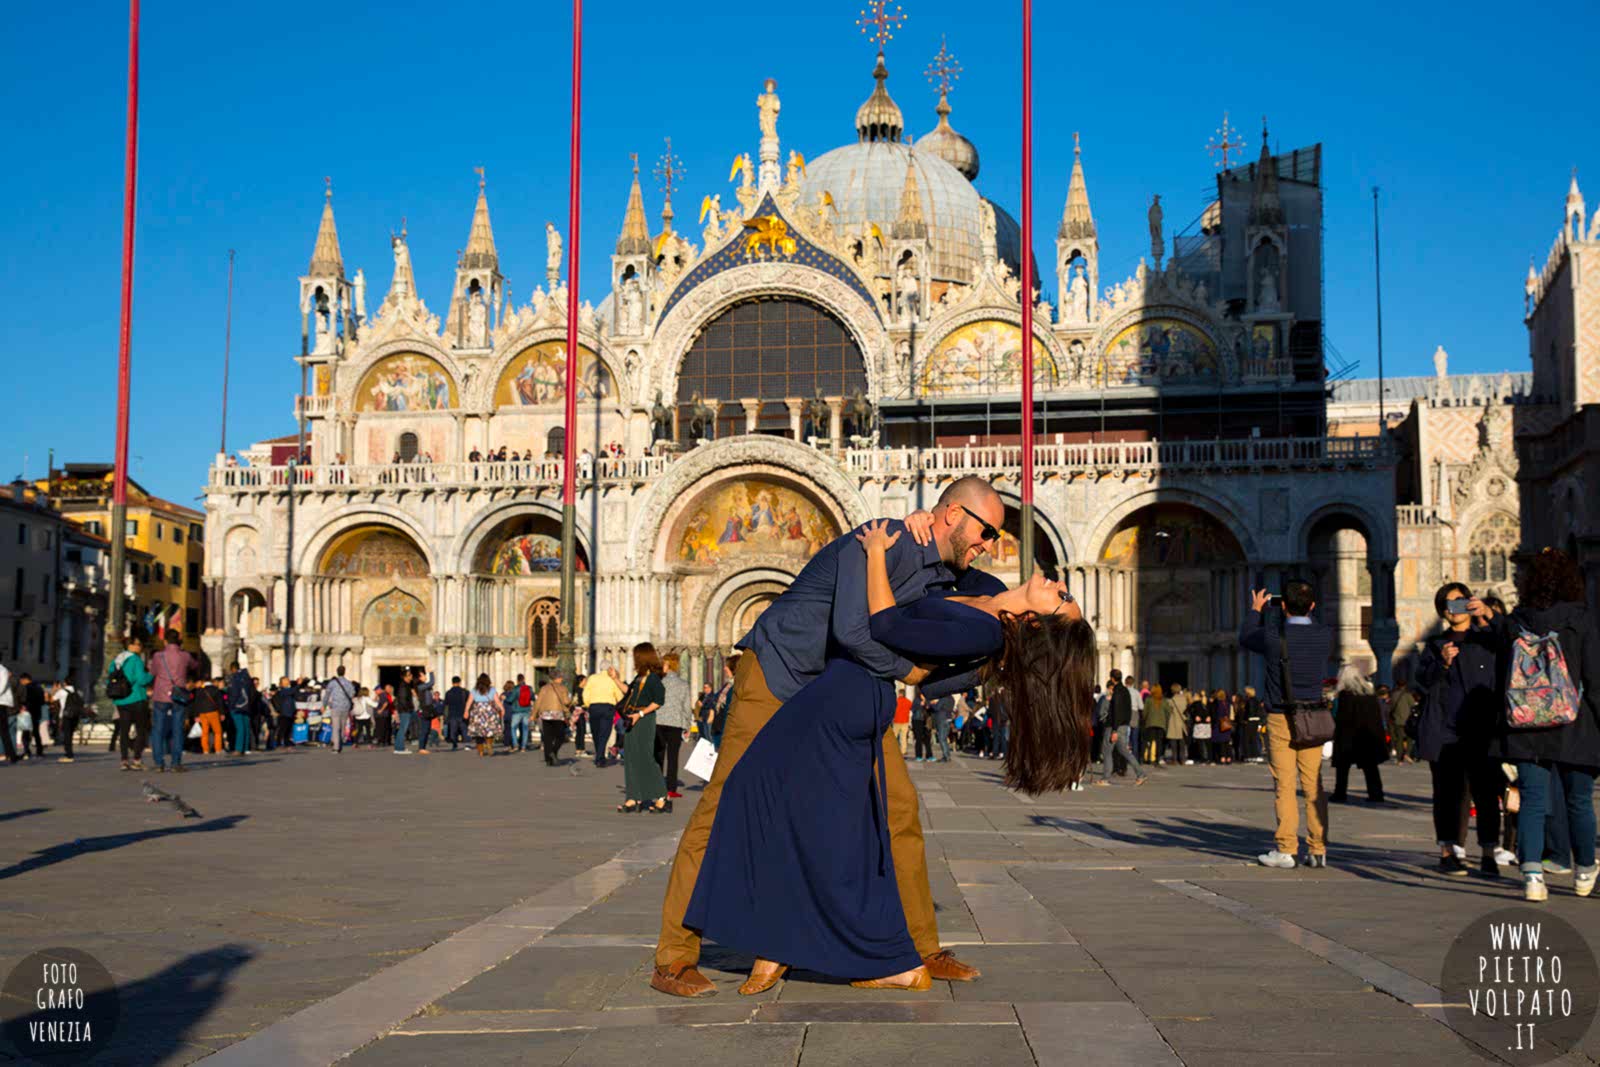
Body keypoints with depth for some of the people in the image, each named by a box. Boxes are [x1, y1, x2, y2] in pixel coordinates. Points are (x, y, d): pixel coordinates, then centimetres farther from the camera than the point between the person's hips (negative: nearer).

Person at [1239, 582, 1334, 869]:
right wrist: (1305, 611, 26)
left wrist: (1255, 609, 21)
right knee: (1314, 786, 7)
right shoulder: (1325, 636, -4)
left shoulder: (1273, 637, -13)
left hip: (1281, 719, -3)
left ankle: (1285, 850, 0)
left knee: (1284, 786, 0)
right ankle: (1318, 850, 8)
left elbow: (1245, 639, 9)